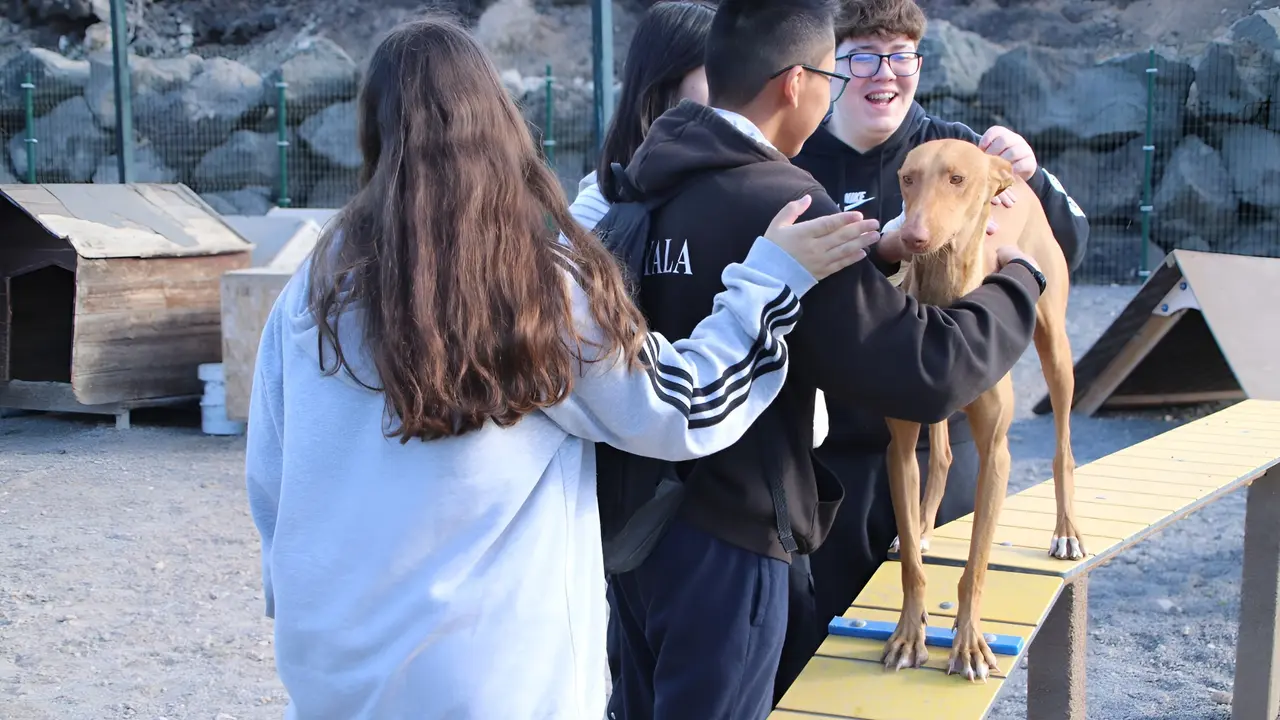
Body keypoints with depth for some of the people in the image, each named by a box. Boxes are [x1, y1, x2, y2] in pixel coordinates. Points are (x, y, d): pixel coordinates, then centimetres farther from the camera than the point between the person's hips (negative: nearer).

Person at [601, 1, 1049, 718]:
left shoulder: (649, 174, 2)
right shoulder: (776, 205, -23)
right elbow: (926, 371, -23)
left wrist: (881, 249, 11)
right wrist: (1016, 278, -7)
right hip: (722, 536, -8)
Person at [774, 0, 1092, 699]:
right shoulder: (796, 162, -5)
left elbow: (1068, 251, 1)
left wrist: (1031, 178, -17)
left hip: (940, 436, 1)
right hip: (829, 445, -1)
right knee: (809, 631, 6)